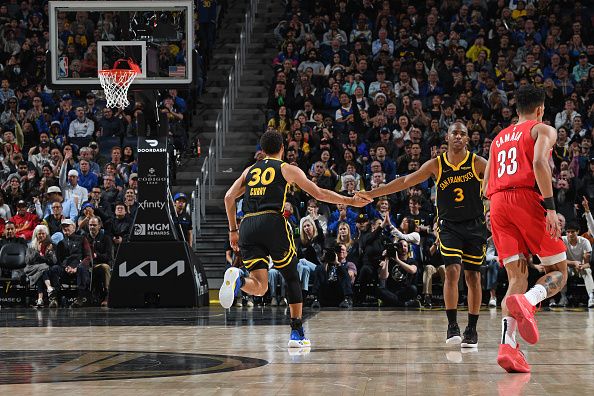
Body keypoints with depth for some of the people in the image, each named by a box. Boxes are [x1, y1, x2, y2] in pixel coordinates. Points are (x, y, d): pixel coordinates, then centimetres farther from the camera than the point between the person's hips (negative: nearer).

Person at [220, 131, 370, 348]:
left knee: (259, 287, -1)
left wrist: (233, 230, 22)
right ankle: (297, 333, 11)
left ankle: (237, 279, -35)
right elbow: (319, 194, 12)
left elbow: (229, 197, 16)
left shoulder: (250, 170, 24)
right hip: (273, 223, -3)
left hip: (248, 225, 3)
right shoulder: (288, 169, 14)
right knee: (292, 278, 15)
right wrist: (351, 201, 20)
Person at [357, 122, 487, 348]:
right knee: (452, 271, -15)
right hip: (449, 225, 0)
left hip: (475, 225, 0)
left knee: (473, 276, 3)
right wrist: (373, 194, -7)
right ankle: (452, 326, -10)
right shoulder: (436, 165, -3)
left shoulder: (477, 163, -6)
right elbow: (405, 182, -3)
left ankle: (472, 330, 12)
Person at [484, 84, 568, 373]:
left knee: (517, 277, 3)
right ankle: (526, 302, -30)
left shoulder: (499, 138, 28)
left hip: (498, 202, 5)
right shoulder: (543, 130, 9)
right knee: (558, 271, 4)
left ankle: (508, 344, -17)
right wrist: (551, 207, -16)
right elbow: (539, 163, -11)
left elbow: (486, 185, 23)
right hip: (527, 198, -5)